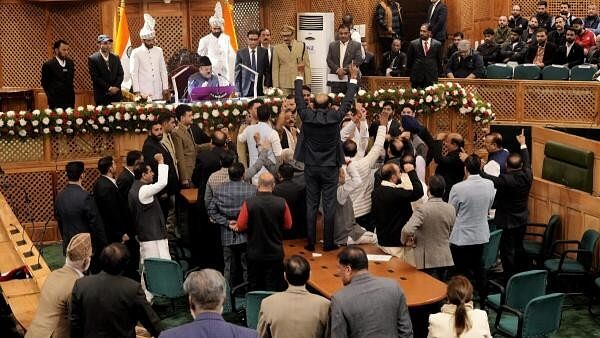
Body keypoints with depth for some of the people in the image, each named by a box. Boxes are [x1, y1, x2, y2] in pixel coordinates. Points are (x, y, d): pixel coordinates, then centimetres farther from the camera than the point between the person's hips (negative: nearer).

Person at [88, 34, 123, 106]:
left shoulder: (116, 58, 12)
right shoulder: (92, 59, -3)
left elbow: (121, 74, 8)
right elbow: (95, 77, -9)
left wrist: (116, 87, -8)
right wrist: (108, 88, -14)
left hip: (116, 95, 4)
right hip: (101, 95, -4)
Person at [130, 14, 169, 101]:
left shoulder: (159, 51, 10)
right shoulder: (136, 53, -2)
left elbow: (163, 70, 12)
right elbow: (134, 73, -3)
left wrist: (165, 88, 7)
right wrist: (136, 91, -9)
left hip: (158, 92, 4)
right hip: (143, 93, -3)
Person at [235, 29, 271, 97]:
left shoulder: (264, 52, 6)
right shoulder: (240, 53, 3)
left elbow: (267, 71, 9)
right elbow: (237, 73, 3)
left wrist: (267, 86, 0)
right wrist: (237, 91, -3)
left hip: (260, 89, 1)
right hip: (245, 90, -1)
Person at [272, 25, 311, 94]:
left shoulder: (302, 46, 5)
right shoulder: (277, 48, 4)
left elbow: (306, 66, 6)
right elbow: (275, 68, 4)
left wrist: (308, 83, 0)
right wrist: (276, 86, -2)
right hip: (284, 85, 0)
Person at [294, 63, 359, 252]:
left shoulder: (307, 116, -8)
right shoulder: (335, 117, -12)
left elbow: (299, 99, 6)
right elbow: (347, 101, -1)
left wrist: (300, 76, 18)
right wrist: (353, 78, 10)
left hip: (311, 168, 2)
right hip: (330, 168, -2)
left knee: (311, 205, 7)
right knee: (329, 205, 3)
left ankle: (311, 242, 9)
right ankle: (328, 243, 6)